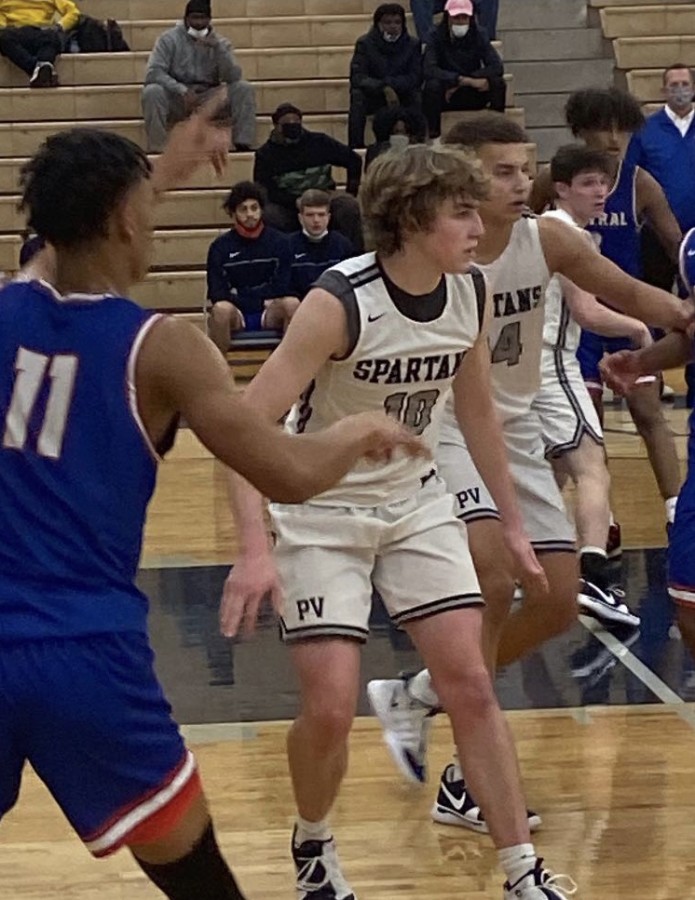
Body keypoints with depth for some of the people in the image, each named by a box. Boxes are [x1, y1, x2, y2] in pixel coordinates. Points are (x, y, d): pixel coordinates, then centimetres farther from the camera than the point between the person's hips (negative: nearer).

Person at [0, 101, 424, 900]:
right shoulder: (159, 347, -6)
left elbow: (77, 233, 32)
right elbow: (291, 476, -7)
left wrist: (158, 175, 42)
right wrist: (362, 433, 12)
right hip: (85, 650, -3)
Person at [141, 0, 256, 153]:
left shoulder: (220, 42, 3)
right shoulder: (169, 39, -5)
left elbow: (233, 77, -11)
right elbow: (153, 73, -17)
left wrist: (218, 48, -24)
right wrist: (183, 91, -28)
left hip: (209, 100, 2)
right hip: (177, 99, -2)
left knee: (244, 88, -18)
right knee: (152, 91, -33)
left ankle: (243, 145, -24)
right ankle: (155, 150, -31)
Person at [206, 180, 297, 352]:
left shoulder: (279, 241, 3)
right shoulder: (220, 246, 2)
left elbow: (280, 288, -2)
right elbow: (217, 294, -5)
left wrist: (241, 296, -6)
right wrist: (260, 300, -8)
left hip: (270, 314, 1)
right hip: (236, 315, -1)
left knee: (292, 304, -31)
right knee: (221, 309, -35)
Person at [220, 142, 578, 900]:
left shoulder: (471, 295, -8)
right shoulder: (340, 303, -26)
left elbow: (476, 412, 11)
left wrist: (511, 521, 14)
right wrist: (255, 549, -37)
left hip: (416, 503, 5)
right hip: (323, 510, -5)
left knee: (469, 682, -1)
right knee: (330, 707, -10)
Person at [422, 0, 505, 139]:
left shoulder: (478, 35, -3)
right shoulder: (437, 37, -10)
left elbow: (497, 67, -15)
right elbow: (430, 70, -25)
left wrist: (460, 83, -24)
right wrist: (463, 79, -37)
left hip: (474, 96, 2)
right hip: (447, 96, -2)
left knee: (498, 83, -25)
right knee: (432, 86, -34)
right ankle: (434, 134, -21)